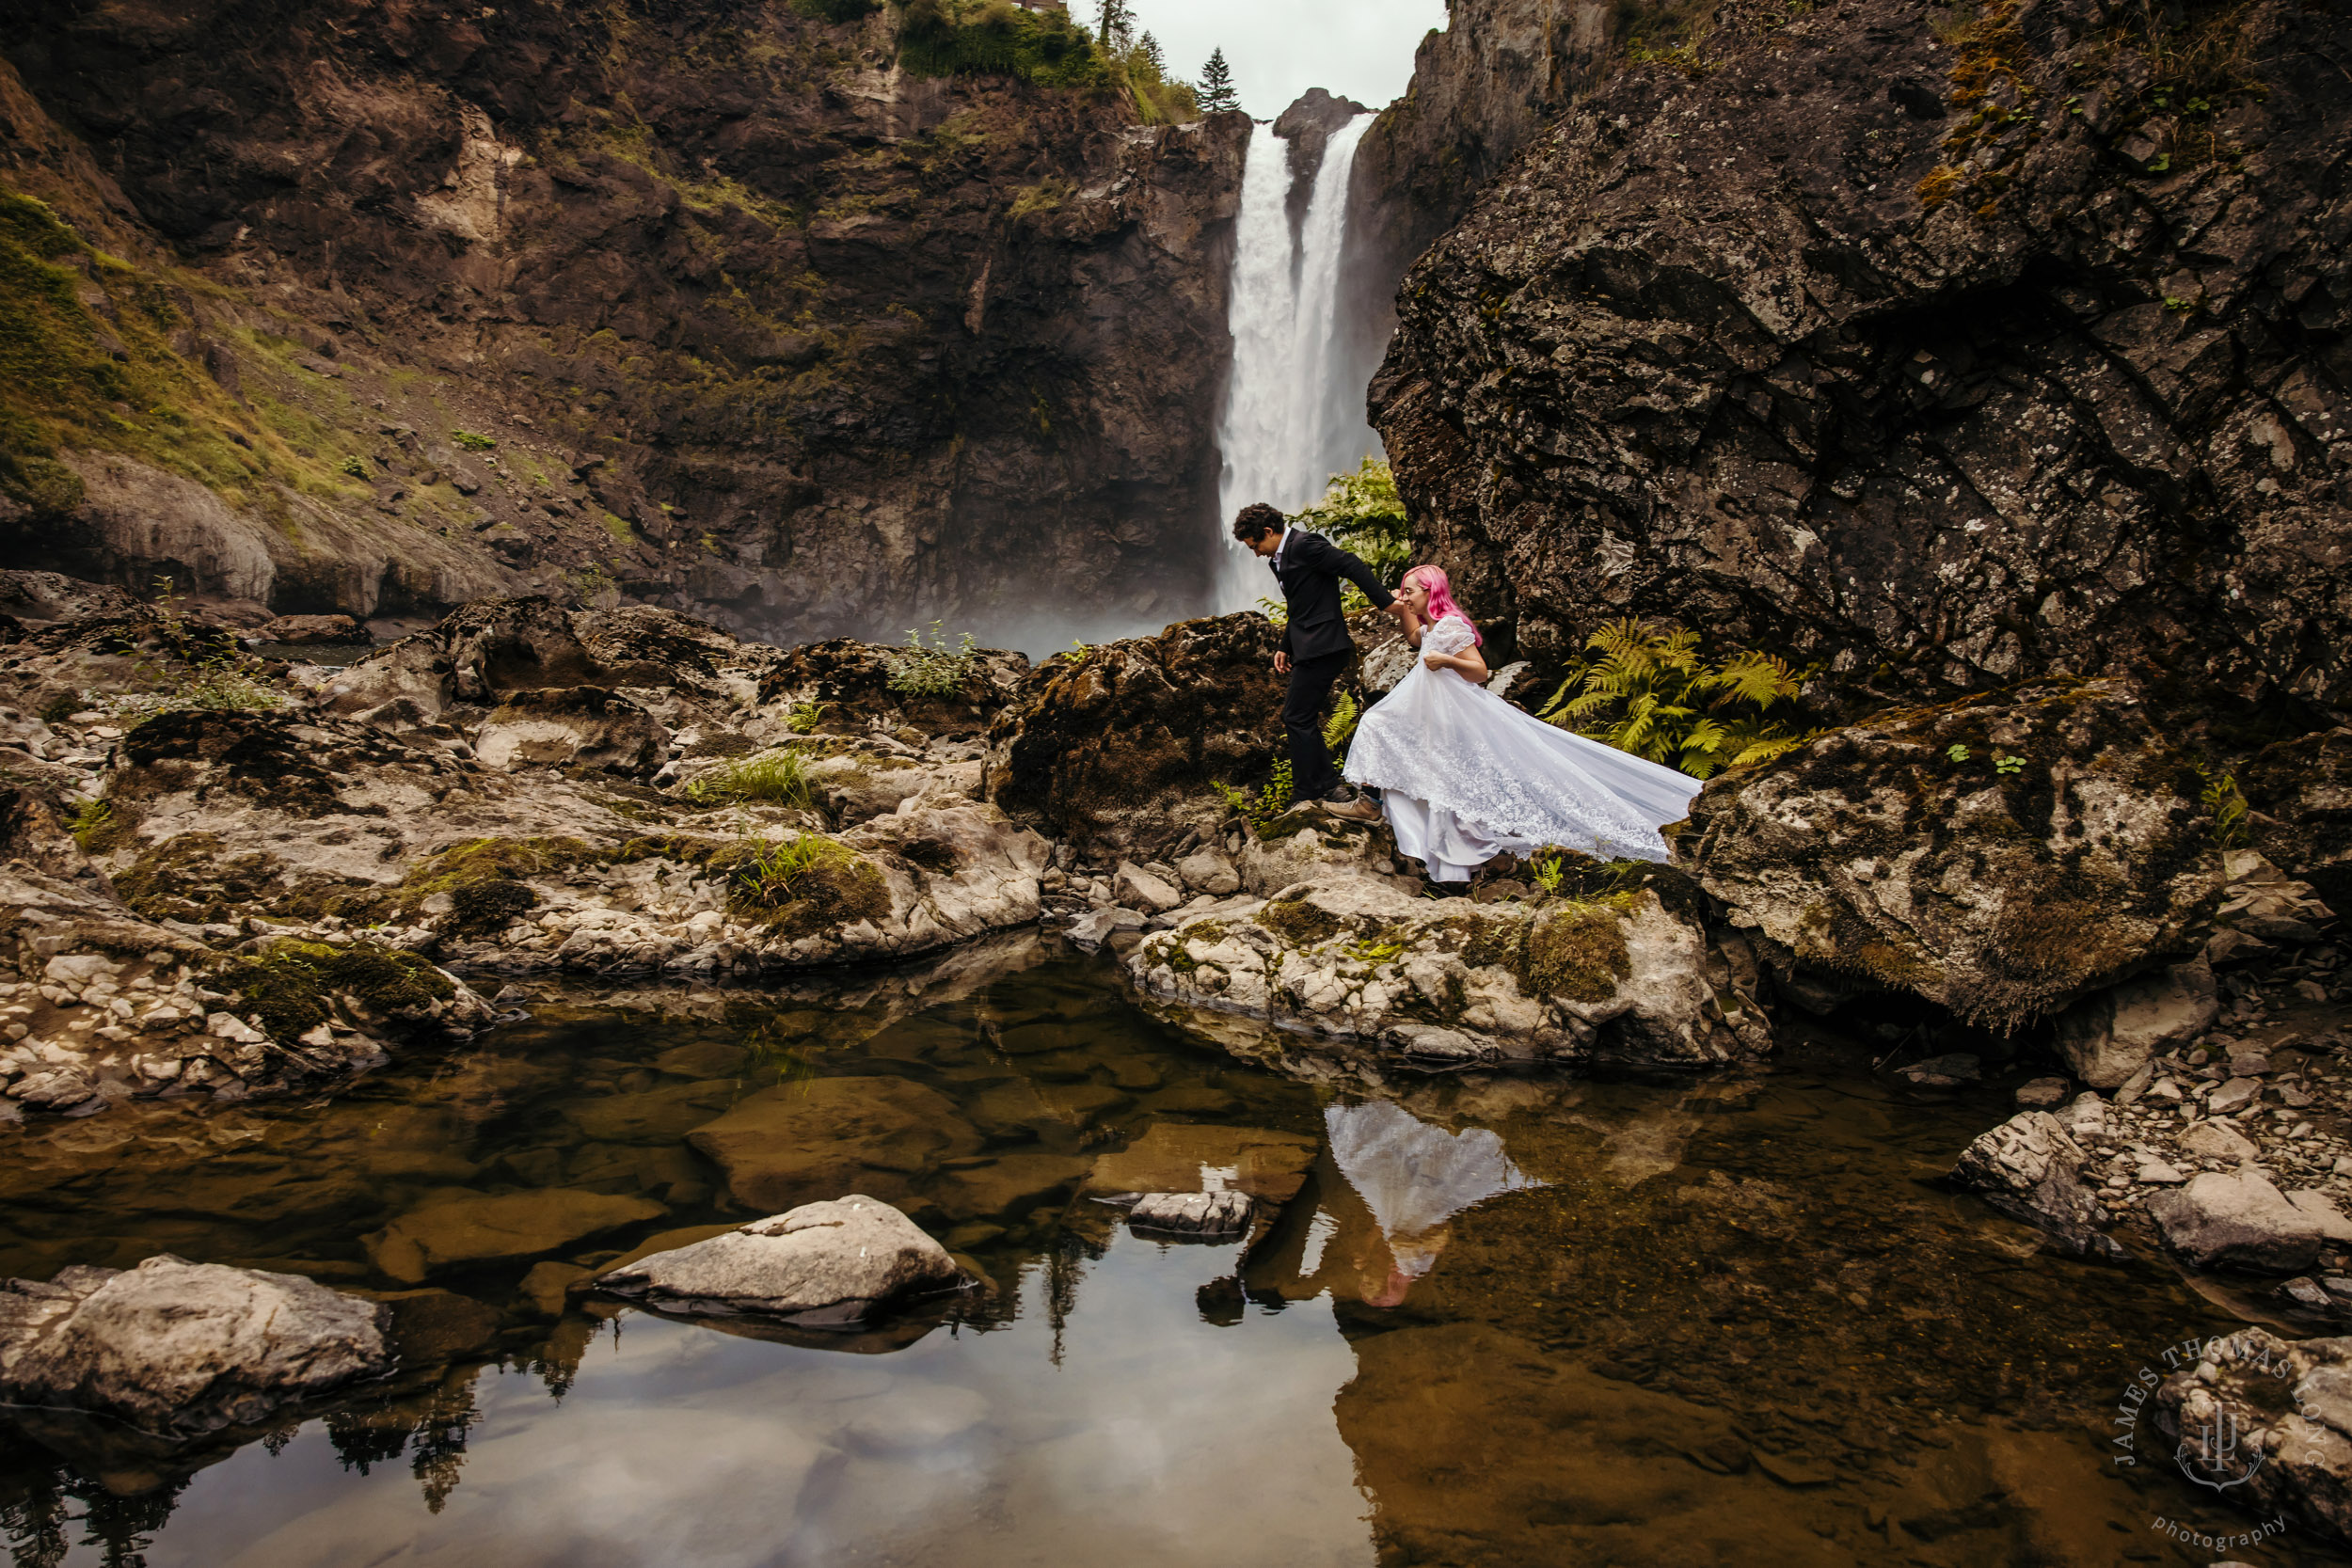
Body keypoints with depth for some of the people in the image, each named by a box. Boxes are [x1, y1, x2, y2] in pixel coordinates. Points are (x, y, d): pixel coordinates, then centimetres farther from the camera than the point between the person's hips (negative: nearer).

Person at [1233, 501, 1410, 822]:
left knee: (1298, 718, -8)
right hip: (1308, 648, 10)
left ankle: (1309, 794, -2)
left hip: (1322, 648, -10)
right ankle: (1329, 788, 17)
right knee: (1297, 718, 12)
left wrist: (1386, 602, -21)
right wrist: (1285, 648, 21)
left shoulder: (1305, 544, -13)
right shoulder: (1279, 558, 18)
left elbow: (1353, 566, -18)